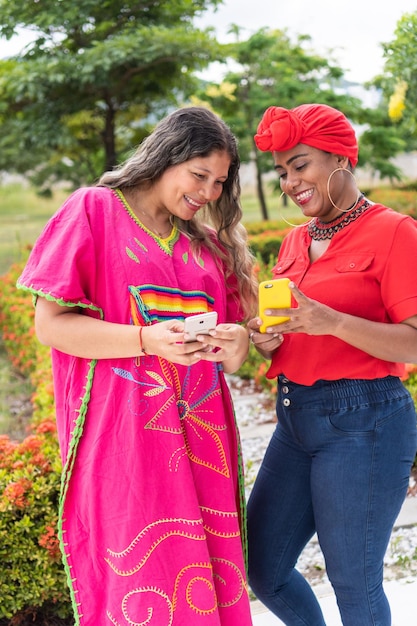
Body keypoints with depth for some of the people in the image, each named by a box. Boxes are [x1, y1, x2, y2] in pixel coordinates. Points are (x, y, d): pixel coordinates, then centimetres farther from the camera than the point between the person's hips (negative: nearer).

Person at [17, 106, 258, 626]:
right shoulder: (94, 211, -1)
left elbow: (232, 326, 19)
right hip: (125, 438, -5)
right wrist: (148, 339, -20)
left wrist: (236, 343, -6)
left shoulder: (208, 240, 16)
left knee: (213, 583, 8)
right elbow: (51, 324, -7)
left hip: (201, 436, 5)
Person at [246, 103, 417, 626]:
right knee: (261, 568, 13)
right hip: (295, 418, 7)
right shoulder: (295, 241, 12)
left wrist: (332, 322, -25)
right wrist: (264, 340, -3)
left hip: (364, 423, -7)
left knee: (354, 584, 4)